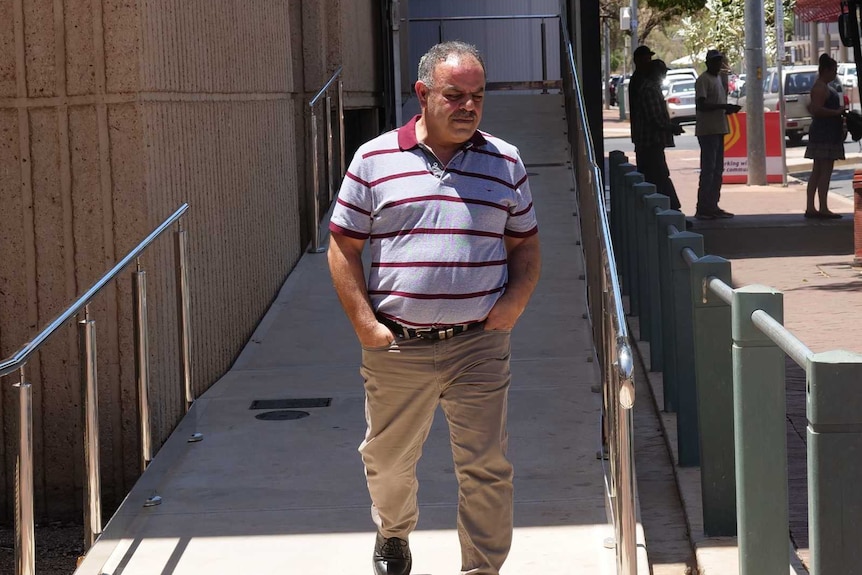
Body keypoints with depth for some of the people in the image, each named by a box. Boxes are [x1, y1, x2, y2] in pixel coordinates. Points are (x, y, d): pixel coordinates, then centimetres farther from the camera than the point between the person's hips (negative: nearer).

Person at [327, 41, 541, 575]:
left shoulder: (505, 162, 5)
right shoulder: (375, 160, 0)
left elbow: (526, 243, 13)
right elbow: (343, 247, 2)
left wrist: (515, 300, -5)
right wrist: (364, 323, -6)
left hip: (479, 345, 0)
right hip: (395, 347, 0)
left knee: (486, 468, -1)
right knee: (388, 460, 16)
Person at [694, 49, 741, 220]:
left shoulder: (718, 79, 19)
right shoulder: (703, 80, -10)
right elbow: (702, 105, -19)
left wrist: (728, 108, 5)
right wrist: (724, 107, -22)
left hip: (719, 129, 9)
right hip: (708, 130, -9)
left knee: (718, 170, 10)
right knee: (708, 169, -10)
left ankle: (712, 206, 15)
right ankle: (702, 209, -9)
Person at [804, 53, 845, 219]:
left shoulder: (823, 87, 18)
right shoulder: (820, 88, -15)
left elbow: (812, 108, 27)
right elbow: (817, 109, -25)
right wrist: (837, 112, -18)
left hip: (827, 134, 11)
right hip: (825, 134, -11)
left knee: (817, 172, 10)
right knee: (825, 171, -10)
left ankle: (810, 208, 11)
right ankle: (823, 208, -10)